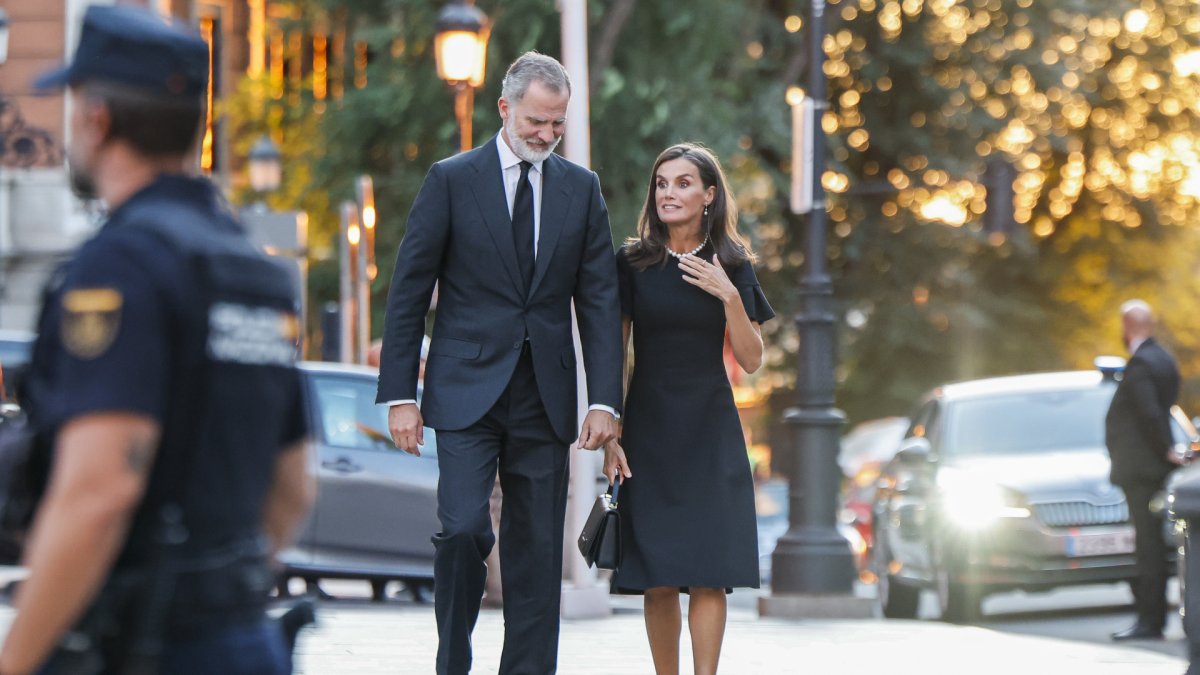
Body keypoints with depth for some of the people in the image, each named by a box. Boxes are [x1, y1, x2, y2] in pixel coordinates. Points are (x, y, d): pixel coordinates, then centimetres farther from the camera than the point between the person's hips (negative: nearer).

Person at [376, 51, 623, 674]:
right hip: (467, 390, -3)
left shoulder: (581, 188, 9)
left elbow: (600, 300, 8)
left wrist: (605, 399, -1)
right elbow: (408, 292, 0)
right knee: (463, 529, -16)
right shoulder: (451, 180, 0)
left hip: (544, 399, 3)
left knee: (538, 551, 3)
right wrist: (400, 395, -5)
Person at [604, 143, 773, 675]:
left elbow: (751, 361, 2)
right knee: (657, 579, 0)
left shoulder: (733, 267, 4)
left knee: (709, 574, -8)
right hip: (649, 427, 0)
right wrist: (609, 434, -6)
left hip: (711, 431, 0)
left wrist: (730, 296, -12)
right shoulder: (632, 263, 2)